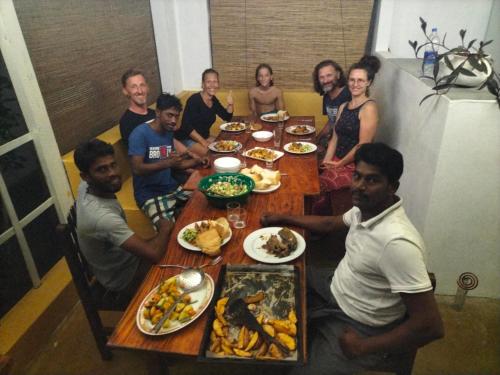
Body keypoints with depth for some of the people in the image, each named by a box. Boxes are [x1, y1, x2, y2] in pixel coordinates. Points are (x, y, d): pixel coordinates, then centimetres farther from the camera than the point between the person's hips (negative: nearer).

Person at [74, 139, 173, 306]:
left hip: (124, 261, 8)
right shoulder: (102, 216, -40)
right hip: (126, 283, -8)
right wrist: (165, 229, -21)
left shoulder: (86, 186, -14)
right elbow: (154, 254, -39)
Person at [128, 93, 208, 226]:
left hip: (172, 188, 7)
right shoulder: (140, 133, -14)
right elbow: (137, 169, -23)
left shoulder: (168, 132, 8)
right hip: (149, 193, -7)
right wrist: (167, 162, -33)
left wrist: (196, 161, -3)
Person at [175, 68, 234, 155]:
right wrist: (203, 142, -28)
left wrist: (230, 104, -8)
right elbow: (186, 126, -24)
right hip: (187, 139, -8)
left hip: (205, 137, 8)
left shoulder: (214, 100, 4)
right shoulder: (194, 100, -18)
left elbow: (227, 117, 12)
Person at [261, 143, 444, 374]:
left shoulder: (397, 242, -34)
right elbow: (330, 223, 14)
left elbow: (431, 326, -31)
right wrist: (283, 219, 12)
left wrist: (363, 348, -22)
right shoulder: (365, 208, -8)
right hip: (334, 288, 8)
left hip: (358, 327, -8)